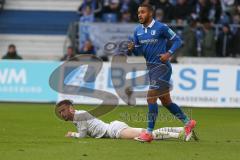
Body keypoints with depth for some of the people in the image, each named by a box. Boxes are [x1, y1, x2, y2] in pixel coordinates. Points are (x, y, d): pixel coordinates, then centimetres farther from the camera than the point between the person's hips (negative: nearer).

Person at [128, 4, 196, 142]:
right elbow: (138, 51, 13)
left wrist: (169, 54, -18)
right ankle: (188, 122, 28)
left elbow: (178, 40, -6)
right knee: (166, 101, 14)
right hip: (151, 67, 8)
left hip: (162, 67, -8)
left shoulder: (161, 27, -12)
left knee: (151, 98, -13)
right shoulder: (138, 31, 8)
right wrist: (132, 48, -9)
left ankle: (149, 133, -9)